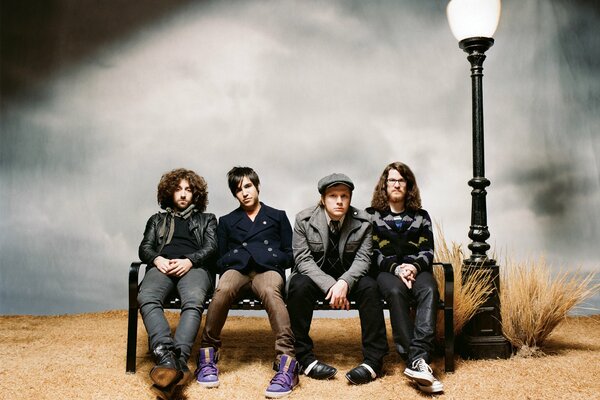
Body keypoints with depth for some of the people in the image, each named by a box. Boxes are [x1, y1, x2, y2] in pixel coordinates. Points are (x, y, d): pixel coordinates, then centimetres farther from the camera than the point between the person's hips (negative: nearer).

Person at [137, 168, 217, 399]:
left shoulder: (206, 219, 29)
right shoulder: (157, 220, 33)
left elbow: (211, 248, 12)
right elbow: (144, 248, 19)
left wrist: (189, 261, -9)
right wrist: (157, 259, -7)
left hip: (193, 267, -1)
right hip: (162, 266, 1)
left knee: (193, 302, -39)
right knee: (146, 298, -36)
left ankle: (176, 360, -54)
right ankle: (168, 359, -53)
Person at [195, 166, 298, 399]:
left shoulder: (278, 216, 23)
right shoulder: (227, 221, 26)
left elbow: (290, 256, 16)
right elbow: (220, 259, 18)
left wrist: (268, 256, -4)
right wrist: (240, 256, -2)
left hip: (268, 270, -1)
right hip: (237, 269, 1)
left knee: (270, 291, -39)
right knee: (223, 289, -36)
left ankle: (287, 361, -47)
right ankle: (208, 353, -22)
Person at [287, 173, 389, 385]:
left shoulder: (362, 221, -8)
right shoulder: (304, 220, -11)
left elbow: (363, 258, -11)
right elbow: (303, 260, -14)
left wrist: (344, 282, -32)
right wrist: (329, 285, -29)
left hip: (348, 278, 1)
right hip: (315, 278, -1)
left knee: (369, 286, -29)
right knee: (299, 286, -33)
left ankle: (373, 359, -23)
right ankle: (303, 357, -24)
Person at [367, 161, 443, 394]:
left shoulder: (421, 216, 17)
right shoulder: (372, 215, 11)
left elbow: (427, 252, 8)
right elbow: (372, 253, 2)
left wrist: (414, 266, -15)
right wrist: (396, 268, -15)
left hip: (416, 269, 2)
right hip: (386, 271, -2)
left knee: (429, 290, -35)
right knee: (396, 291, -38)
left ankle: (417, 360, -48)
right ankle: (417, 361, -42)